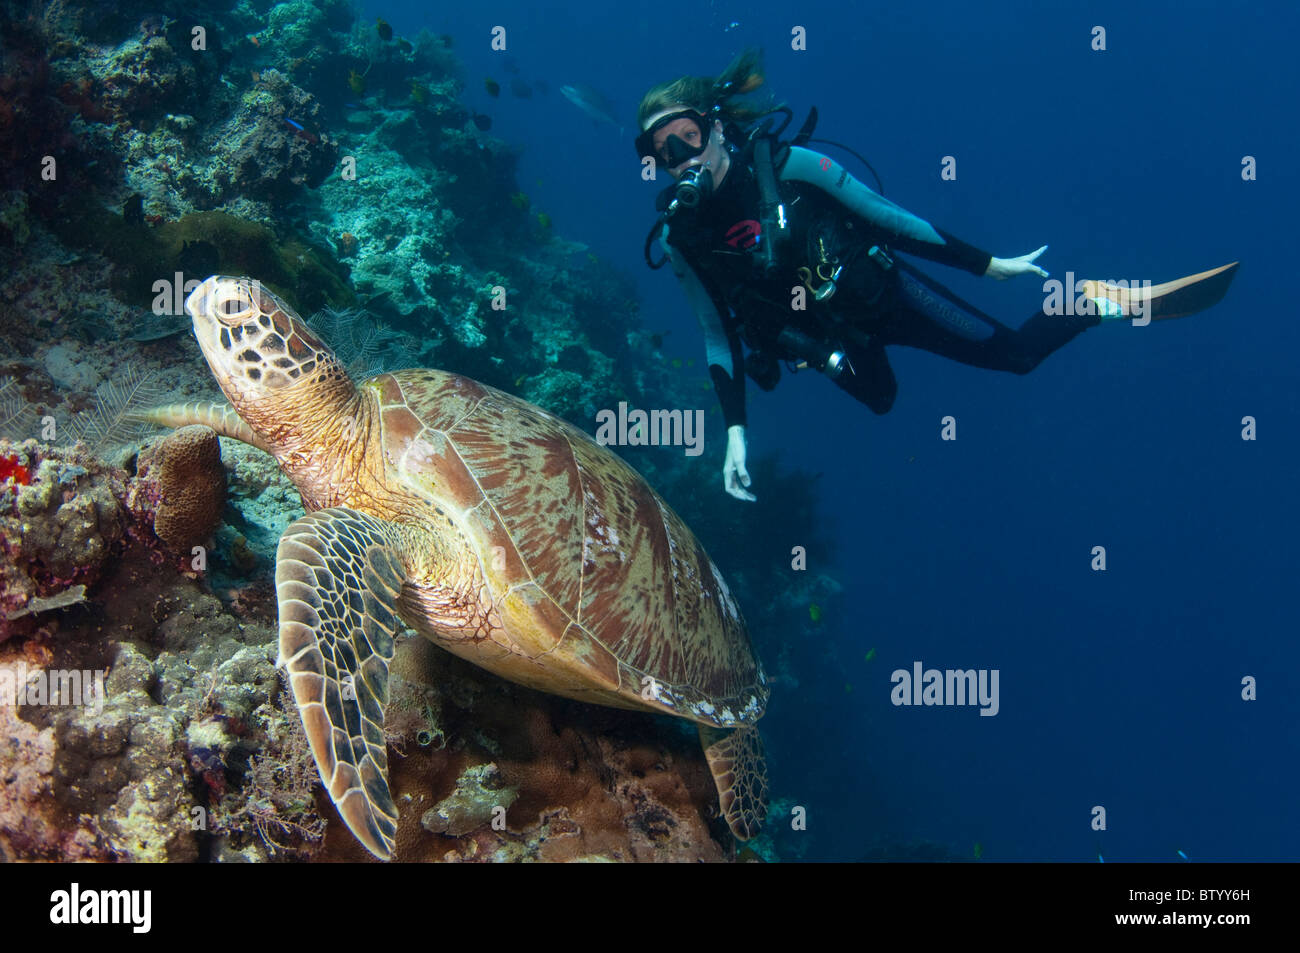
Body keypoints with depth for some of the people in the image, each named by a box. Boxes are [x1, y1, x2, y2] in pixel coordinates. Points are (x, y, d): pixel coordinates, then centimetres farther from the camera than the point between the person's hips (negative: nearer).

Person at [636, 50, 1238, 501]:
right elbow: (718, 336, -7)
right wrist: (734, 431, -13)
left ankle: (1110, 301, 16)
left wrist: (987, 264, -8)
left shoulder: (784, 164, -25)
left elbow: (885, 215, -16)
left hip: (881, 293, -3)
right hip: (828, 337, 3)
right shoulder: (681, 239, -18)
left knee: (1013, 352, -7)